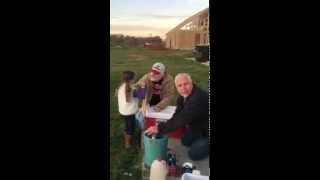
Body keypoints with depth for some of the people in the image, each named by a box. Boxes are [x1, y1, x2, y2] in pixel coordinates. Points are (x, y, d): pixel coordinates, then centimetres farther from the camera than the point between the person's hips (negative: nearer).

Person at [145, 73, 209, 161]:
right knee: (186, 141, 18)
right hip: (197, 125, 8)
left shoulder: (199, 98, -38)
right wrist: (162, 125, -21)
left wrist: (160, 128, -39)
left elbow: (183, 118, -41)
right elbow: (177, 115, -6)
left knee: (194, 154, -7)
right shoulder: (183, 96, -8)